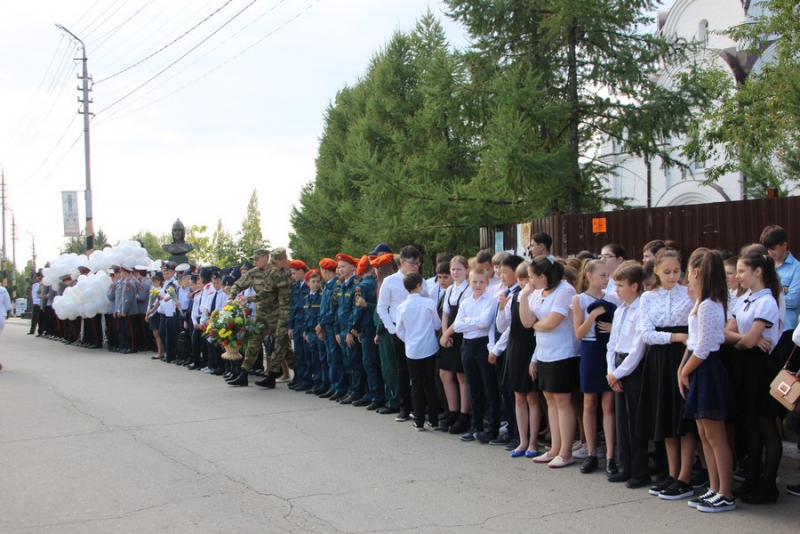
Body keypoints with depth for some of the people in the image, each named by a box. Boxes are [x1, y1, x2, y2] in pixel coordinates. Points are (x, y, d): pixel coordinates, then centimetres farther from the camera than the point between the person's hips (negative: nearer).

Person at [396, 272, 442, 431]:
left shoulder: (402, 307, -5)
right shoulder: (429, 303, -10)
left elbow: (400, 331, 3)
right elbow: (438, 325, -1)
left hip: (412, 351, 1)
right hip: (429, 349, -1)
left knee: (416, 385, 8)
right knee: (430, 384, 8)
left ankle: (419, 421, 9)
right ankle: (433, 420, 11)